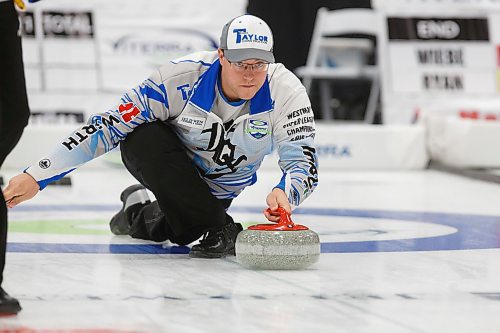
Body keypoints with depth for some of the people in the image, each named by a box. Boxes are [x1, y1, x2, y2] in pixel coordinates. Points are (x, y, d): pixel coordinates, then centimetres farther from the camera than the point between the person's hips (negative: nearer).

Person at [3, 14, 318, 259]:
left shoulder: (285, 91, -27)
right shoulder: (181, 78, -31)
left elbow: (304, 162, -29)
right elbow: (108, 126, -28)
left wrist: (284, 194, -56)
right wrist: (38, 176, -32)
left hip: (218, 188, 2)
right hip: (169, 167, -2)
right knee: (141, 136, -34)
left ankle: (138, 209, 19)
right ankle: (218, 230, -21)